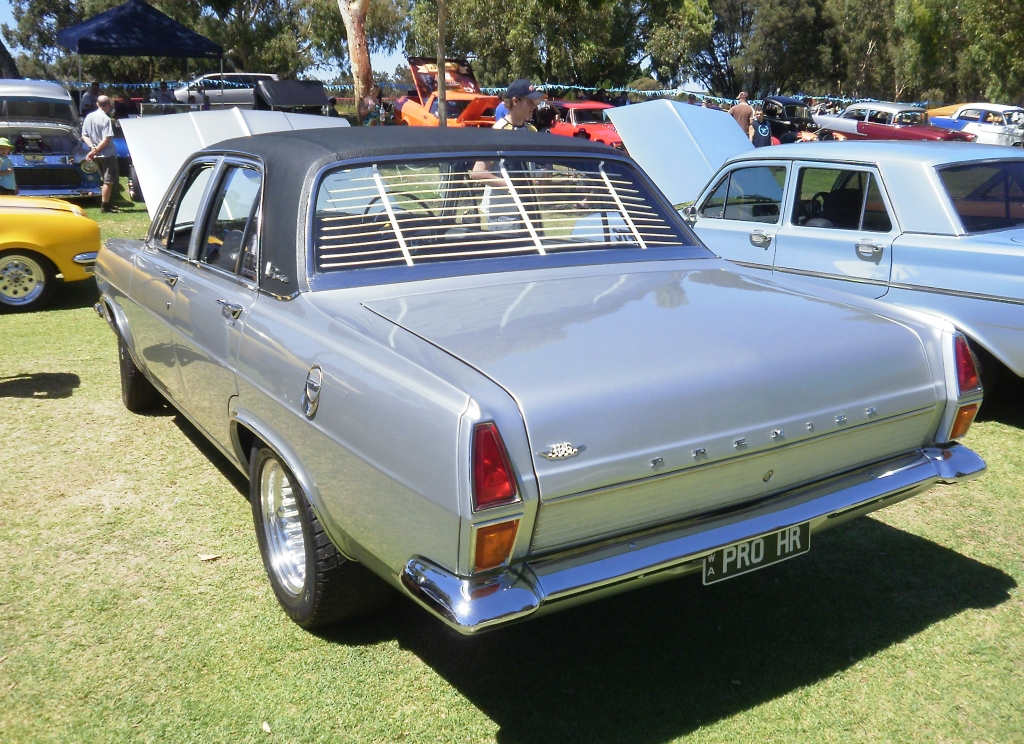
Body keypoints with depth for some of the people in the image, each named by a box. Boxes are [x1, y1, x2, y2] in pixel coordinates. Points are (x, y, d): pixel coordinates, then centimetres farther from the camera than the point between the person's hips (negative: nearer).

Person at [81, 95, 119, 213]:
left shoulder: (89, 117, 7)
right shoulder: (105, 119, -15)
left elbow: (84, 136, 8)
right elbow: (106, 139, -21)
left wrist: (93, 147, -3)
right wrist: (95, 151, -14)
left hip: (97, 155, 8)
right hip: (108, 154, -8)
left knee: (106, 180, 18)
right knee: (109, 181, -2)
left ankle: (106, 203, 24)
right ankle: (104, 206, -1)